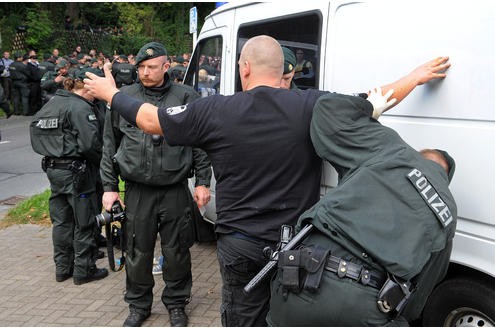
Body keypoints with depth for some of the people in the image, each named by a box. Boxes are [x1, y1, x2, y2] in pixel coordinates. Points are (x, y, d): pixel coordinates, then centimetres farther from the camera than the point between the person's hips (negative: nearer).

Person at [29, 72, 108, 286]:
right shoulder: (80, 107, -15)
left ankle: (62, 268, 26)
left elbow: (37, 136, 12)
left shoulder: (51, 104, 12)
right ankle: (83, 270, 13)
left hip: (53, 169, 8)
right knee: (84, 223, 4)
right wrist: (103, 161, -6)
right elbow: (90, 143, -22)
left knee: (61, 221, 16)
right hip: (76, 171, -8)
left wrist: (54, 154, 14)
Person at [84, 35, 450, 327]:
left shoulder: (214, 111, -9)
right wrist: (418, 75, 14)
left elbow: (150, 120, 1)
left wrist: (111, 93, 19)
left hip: (240, 245, 0)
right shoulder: (312, 106, -11)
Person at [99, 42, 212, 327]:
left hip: (176, 190, -1)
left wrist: (203, 182, 1)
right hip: (137, 191, 1)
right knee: (138, 252, 9)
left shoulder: (186, 97, 2)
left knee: (176, 251, 8)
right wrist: (110, 187, 7)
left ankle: (177, 304, 29)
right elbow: (110, 145, 10)